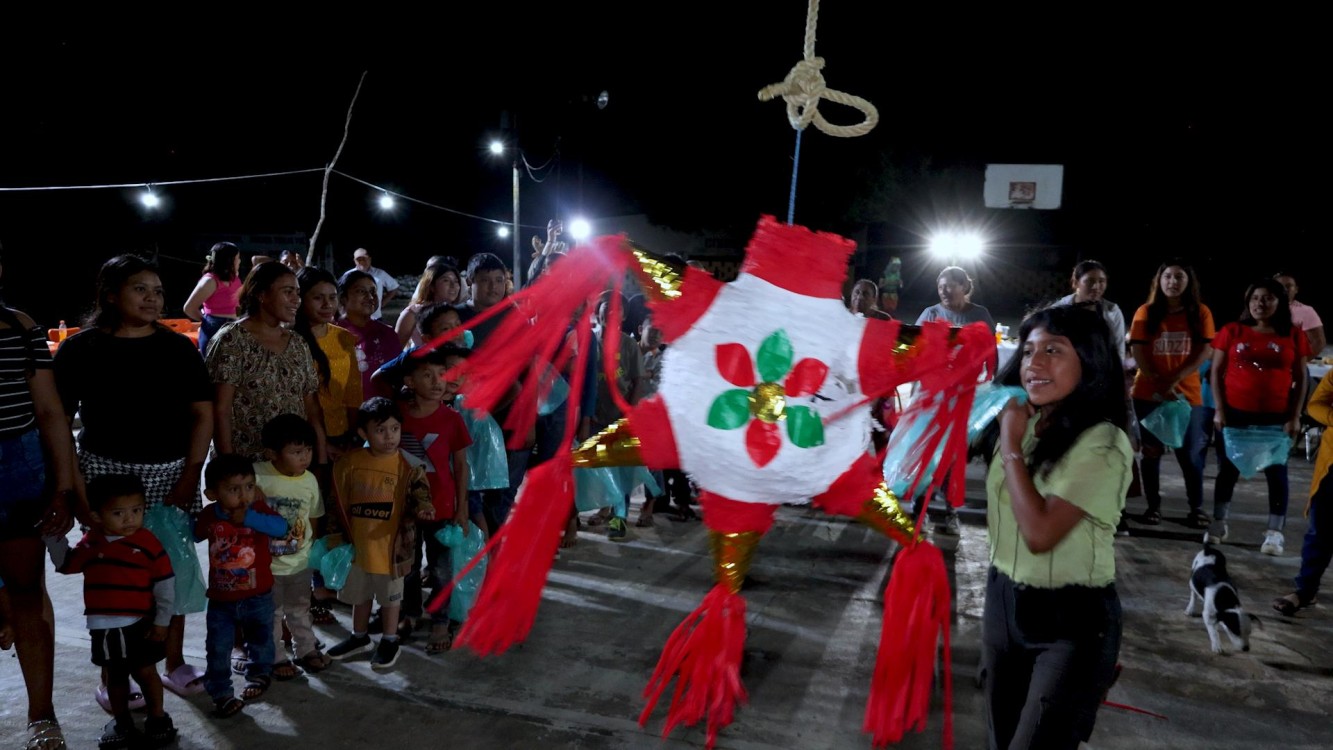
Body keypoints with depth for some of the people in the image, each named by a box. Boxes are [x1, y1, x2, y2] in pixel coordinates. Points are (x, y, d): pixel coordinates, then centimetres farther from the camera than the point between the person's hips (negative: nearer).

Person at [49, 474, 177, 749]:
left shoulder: (148, 543, -14)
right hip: (103, 627, 4)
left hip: (139, 624, -4)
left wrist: (161, 622, -8)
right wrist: (54, 535, 1)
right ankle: (122, 723, 34)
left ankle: (158, 719, 27)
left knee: (145, 672, 8)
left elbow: (165, 584, -10)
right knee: (115, 676, 18)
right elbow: (66, 564, 15)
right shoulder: (91, 542, -1)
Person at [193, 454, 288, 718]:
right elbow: (194, 535, 14)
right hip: (221, 599, 1)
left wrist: (248, 518, -43)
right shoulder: (209, 515, -7)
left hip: (257, 596, -1)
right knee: (218, 649, 4)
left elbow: (281, 527, -36)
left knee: (260, 640, 20)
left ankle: (259, 675, 46)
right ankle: (222, 694, 21)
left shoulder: (259, 509, -17)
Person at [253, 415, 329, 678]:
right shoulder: (256, 475, -21)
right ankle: (276, 658, 28)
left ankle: (306, 649, 37)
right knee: (270, 614, 13)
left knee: (300, 609, 21)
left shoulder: (310, 480, -10)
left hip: (300, 562, 3)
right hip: (266, 562, -3)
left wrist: (311, 550, 5)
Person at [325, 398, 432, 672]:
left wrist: (422, 508, -35)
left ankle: (390, 641, 33)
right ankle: (360, 637, 43)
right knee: (359, 593, 22)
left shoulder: (408, 464, -14)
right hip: (357, 543, 3)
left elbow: (419, 494, -14)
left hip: (390, 544, -3)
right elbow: (338, 502, 4)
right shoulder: (349, 461, -6)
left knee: (390, 595, 14)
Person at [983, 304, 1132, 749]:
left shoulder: (1103, 444, -20)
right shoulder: (1021, 423, 3)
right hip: (1004, 602, 7)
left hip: (1072, 621, -7)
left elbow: (1040, 532, -28)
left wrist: (1011, 446, -21)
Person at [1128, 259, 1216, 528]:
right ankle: (1153, 506, 12)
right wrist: (1158, 383, -13)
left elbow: (1204, 352, -3)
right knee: (1151, 451, 5)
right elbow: (1137, 352, -3)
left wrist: (1173, 380, -14)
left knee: (1189, 453, 2)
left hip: (1187, 393, 0)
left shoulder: (1200, 313, 3)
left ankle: (1197, 507, 13)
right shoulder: (1146, 312, 3)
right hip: (1149, 393, 0)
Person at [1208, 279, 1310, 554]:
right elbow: (1216, 372, 2)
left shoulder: (1294, 336, 1)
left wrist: (1295, 417, -3)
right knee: (1227, 469, 10)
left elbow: (1301, 379, 3)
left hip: (1275, 416, 0)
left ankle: (1275, 532, 11)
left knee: (1276, 472, 4)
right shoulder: (1232, 331, 0)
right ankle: (1219, 523, 24)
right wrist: (1220, 410, -5)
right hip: (1235, 412, 0)